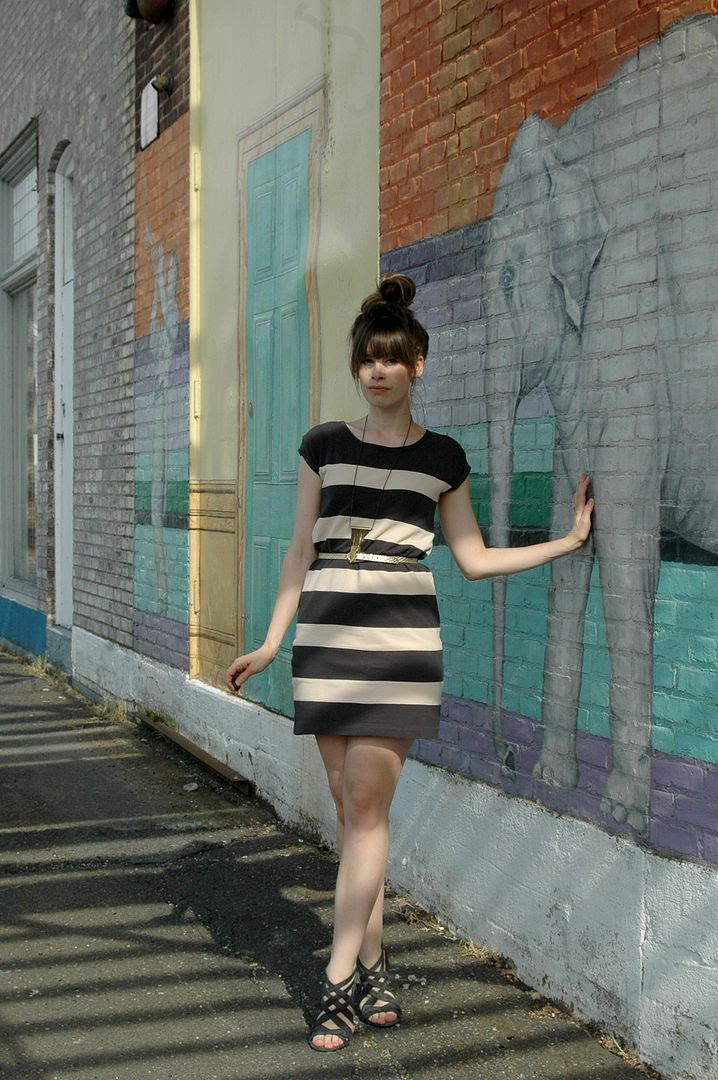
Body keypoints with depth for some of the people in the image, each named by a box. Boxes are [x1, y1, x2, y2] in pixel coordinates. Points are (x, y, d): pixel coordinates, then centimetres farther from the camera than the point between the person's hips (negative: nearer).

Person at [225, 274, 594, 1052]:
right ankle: (373, 964, 18)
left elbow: (474, 559, 11)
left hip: (401, 639, -1)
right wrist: (270, 643, 7)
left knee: (366, 806, -6)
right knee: (349, 804, 5)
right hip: (327, 637, 2)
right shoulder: (323, 446, 9)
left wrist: (567, 540, 7)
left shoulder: (442, 457, 8)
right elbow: (300, 551, 11)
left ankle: (340, 981, 0)